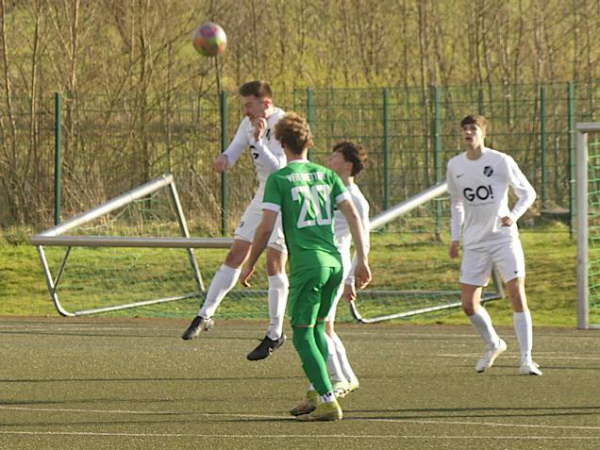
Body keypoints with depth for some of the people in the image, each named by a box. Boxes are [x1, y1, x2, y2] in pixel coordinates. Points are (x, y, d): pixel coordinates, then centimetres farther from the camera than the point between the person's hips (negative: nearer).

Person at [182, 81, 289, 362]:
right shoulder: (250, 124, 5)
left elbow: (277, 168, -24)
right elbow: (234, 150, 7)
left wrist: (258, 141, -34)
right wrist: (224, 159, -16)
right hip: (263, 196, 7)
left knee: (274, 263, -7)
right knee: (235, 256, 7)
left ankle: (275, 334, 1)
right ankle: (205, 315, 12)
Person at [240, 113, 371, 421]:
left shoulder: (279, 179, -2)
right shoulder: (327, 175, 12)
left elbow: (266, 227, -6)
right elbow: (353, 215, 5)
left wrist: (250, 265, 5)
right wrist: (362, 260, 8)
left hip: (306, 265, -6)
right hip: (334, 262, 6)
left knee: (303, 335, -1)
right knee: (318, 326, 22)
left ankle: (328, 402, -11)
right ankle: (316, 393, 20)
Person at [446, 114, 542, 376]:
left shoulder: (501, 161, -6)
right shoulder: (455, 166, 7)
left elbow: (527, 193, 2)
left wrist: (514, 216, -16)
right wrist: (455, 238, 13)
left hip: (504, 238, -4)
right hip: (474, 243, 4)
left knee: (517, 296, -12)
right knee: (468, 304, 0)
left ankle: (526, 359, -10)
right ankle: (492, 345, 27)